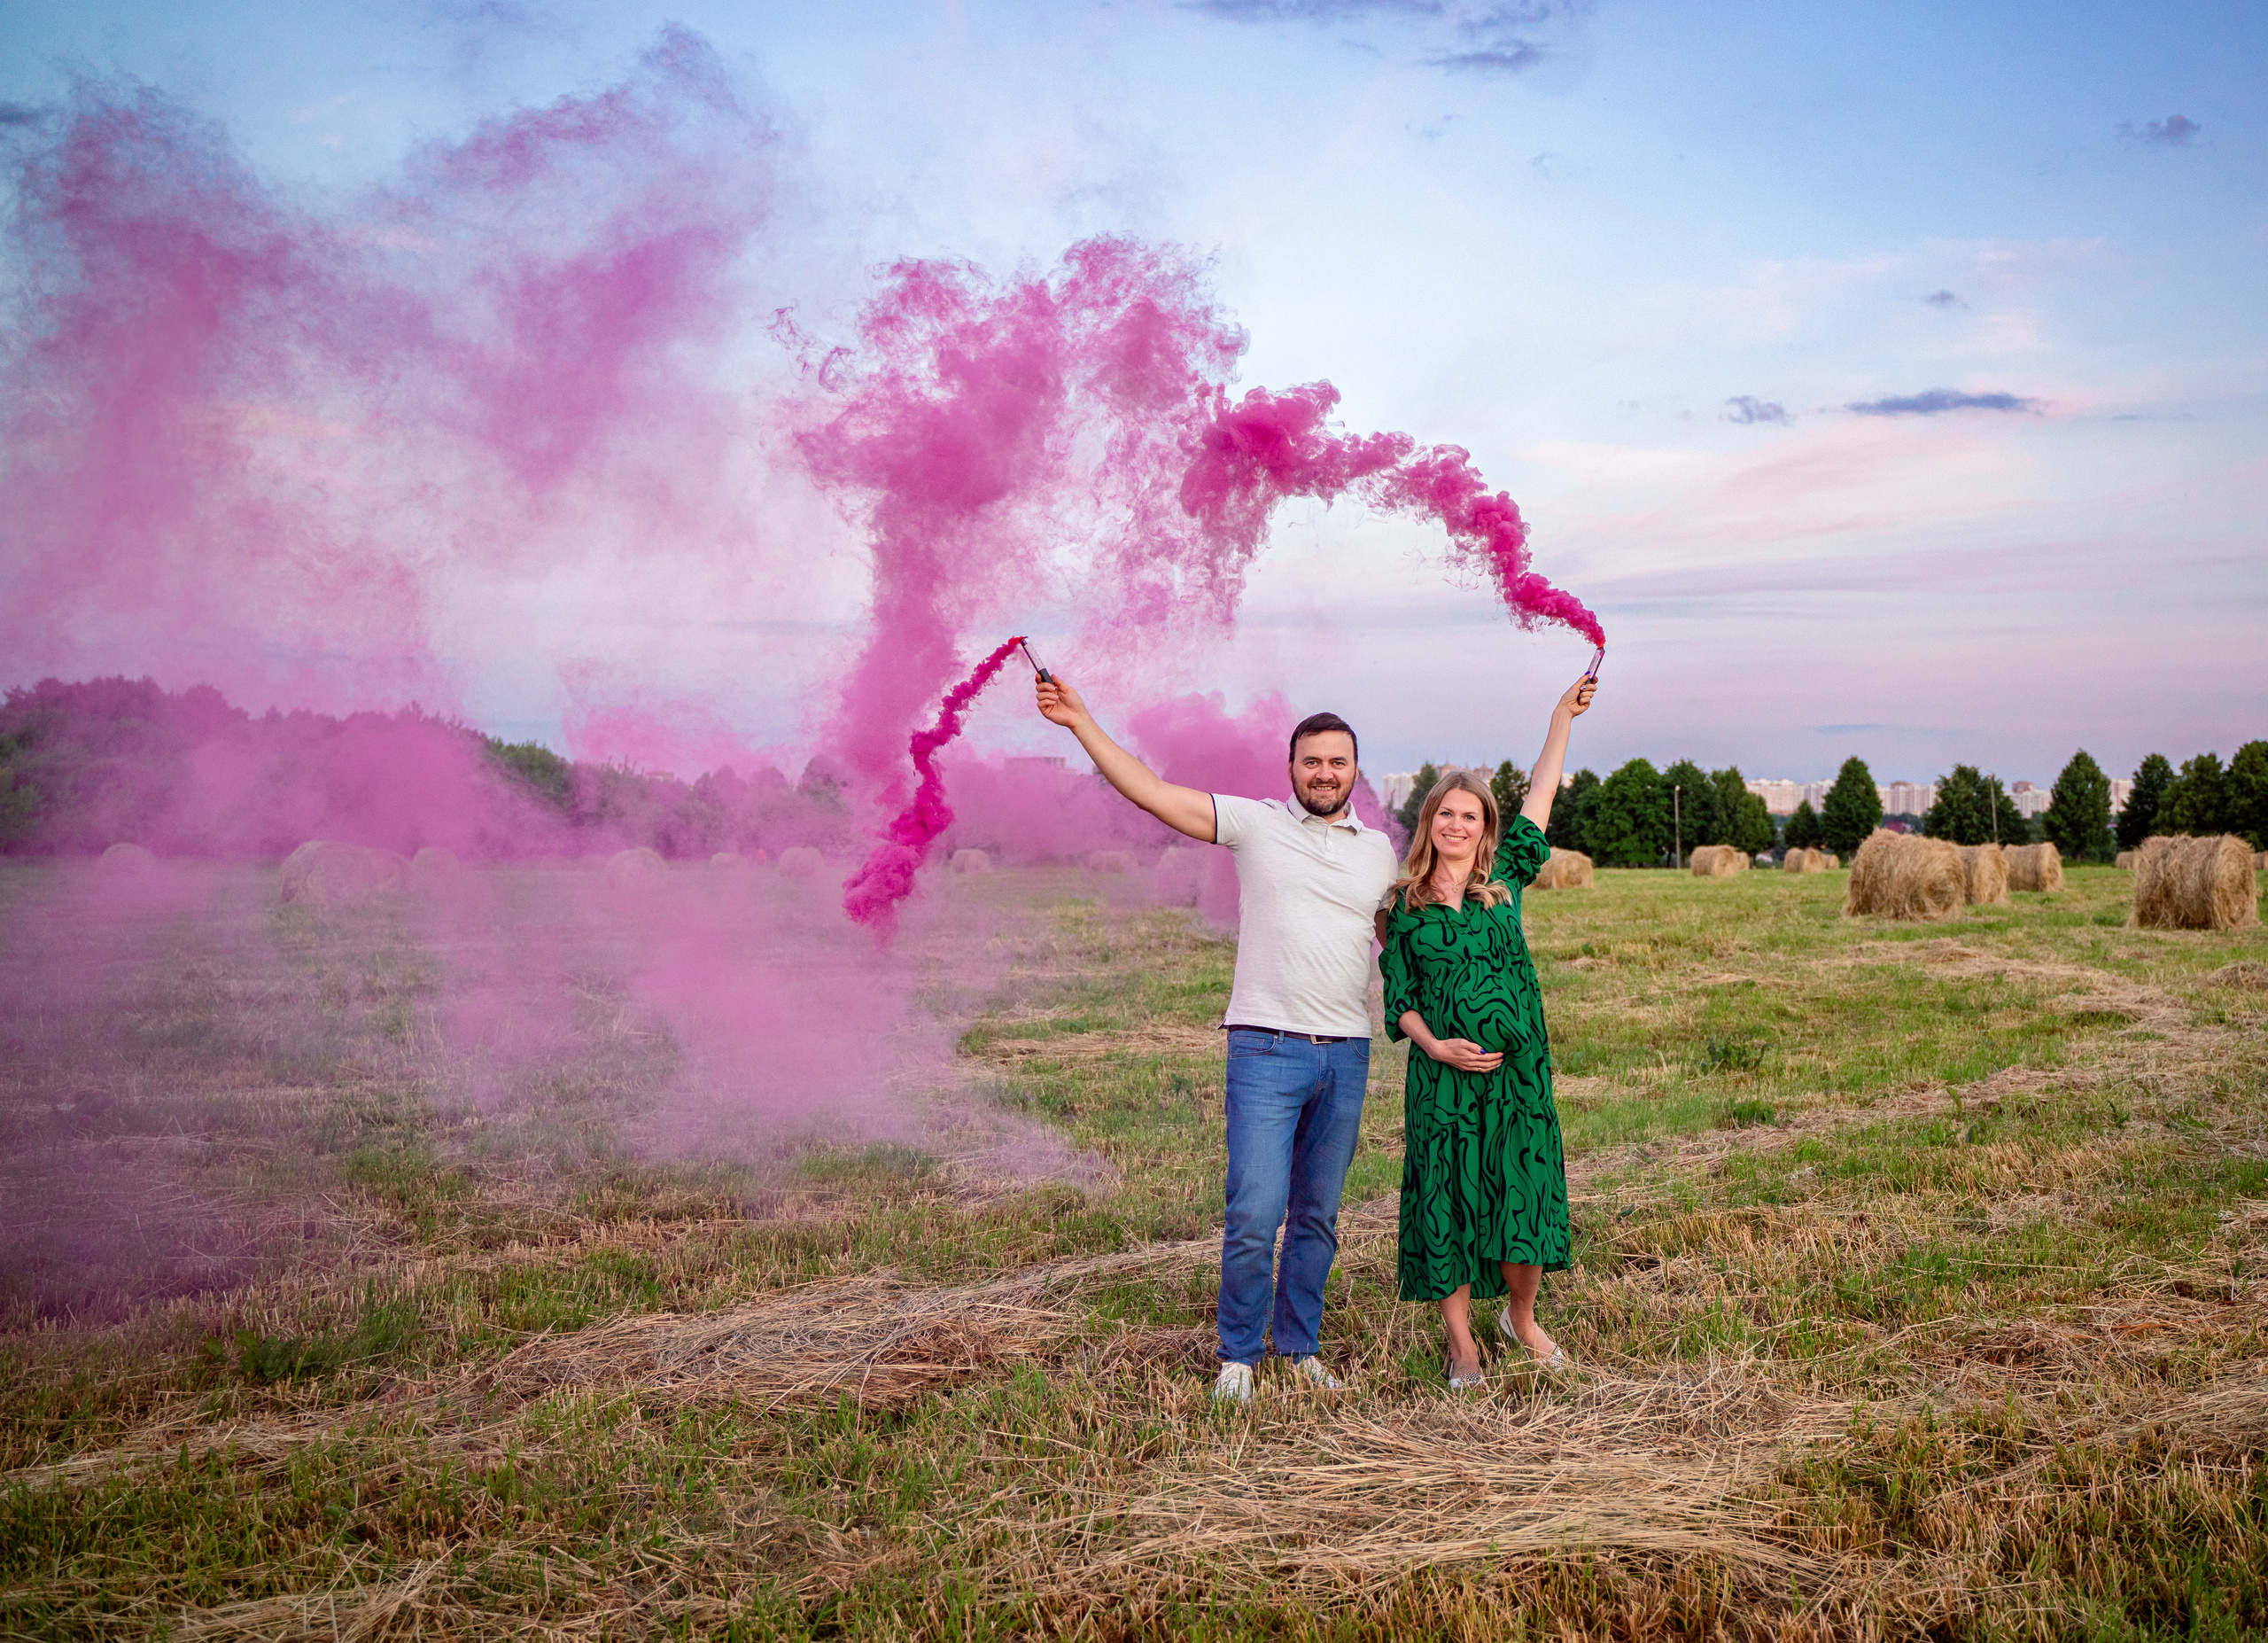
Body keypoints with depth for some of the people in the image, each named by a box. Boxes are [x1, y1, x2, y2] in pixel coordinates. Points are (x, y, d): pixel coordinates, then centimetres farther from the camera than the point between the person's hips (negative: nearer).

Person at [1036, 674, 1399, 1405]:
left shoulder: (1381, 851, 12)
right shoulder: (1256, 824, 1)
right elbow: (1150, 791, -4)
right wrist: (1080, 719, -9)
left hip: (1347, 1054, 4)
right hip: (1267, 1048, -3)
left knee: (1318, 1215, 11)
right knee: (1255, 1213, -9)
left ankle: (1299, 1346, 26)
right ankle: (1238, 1353, 9)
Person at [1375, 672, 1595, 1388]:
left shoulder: (1504, 879, 6)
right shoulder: (1403, 906, 4)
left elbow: (1541, 795, 8)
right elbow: (1400, 999, 4)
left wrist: (1562, 716, 10)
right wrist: (1433, 1044, -12)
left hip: (1517, 1071, 1)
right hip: (1443, 1074, -1)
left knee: (1525, 1198, 3)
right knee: (1447, 1203, 3)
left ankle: (1521, 1316, 30)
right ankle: (1462, 1344, 18)